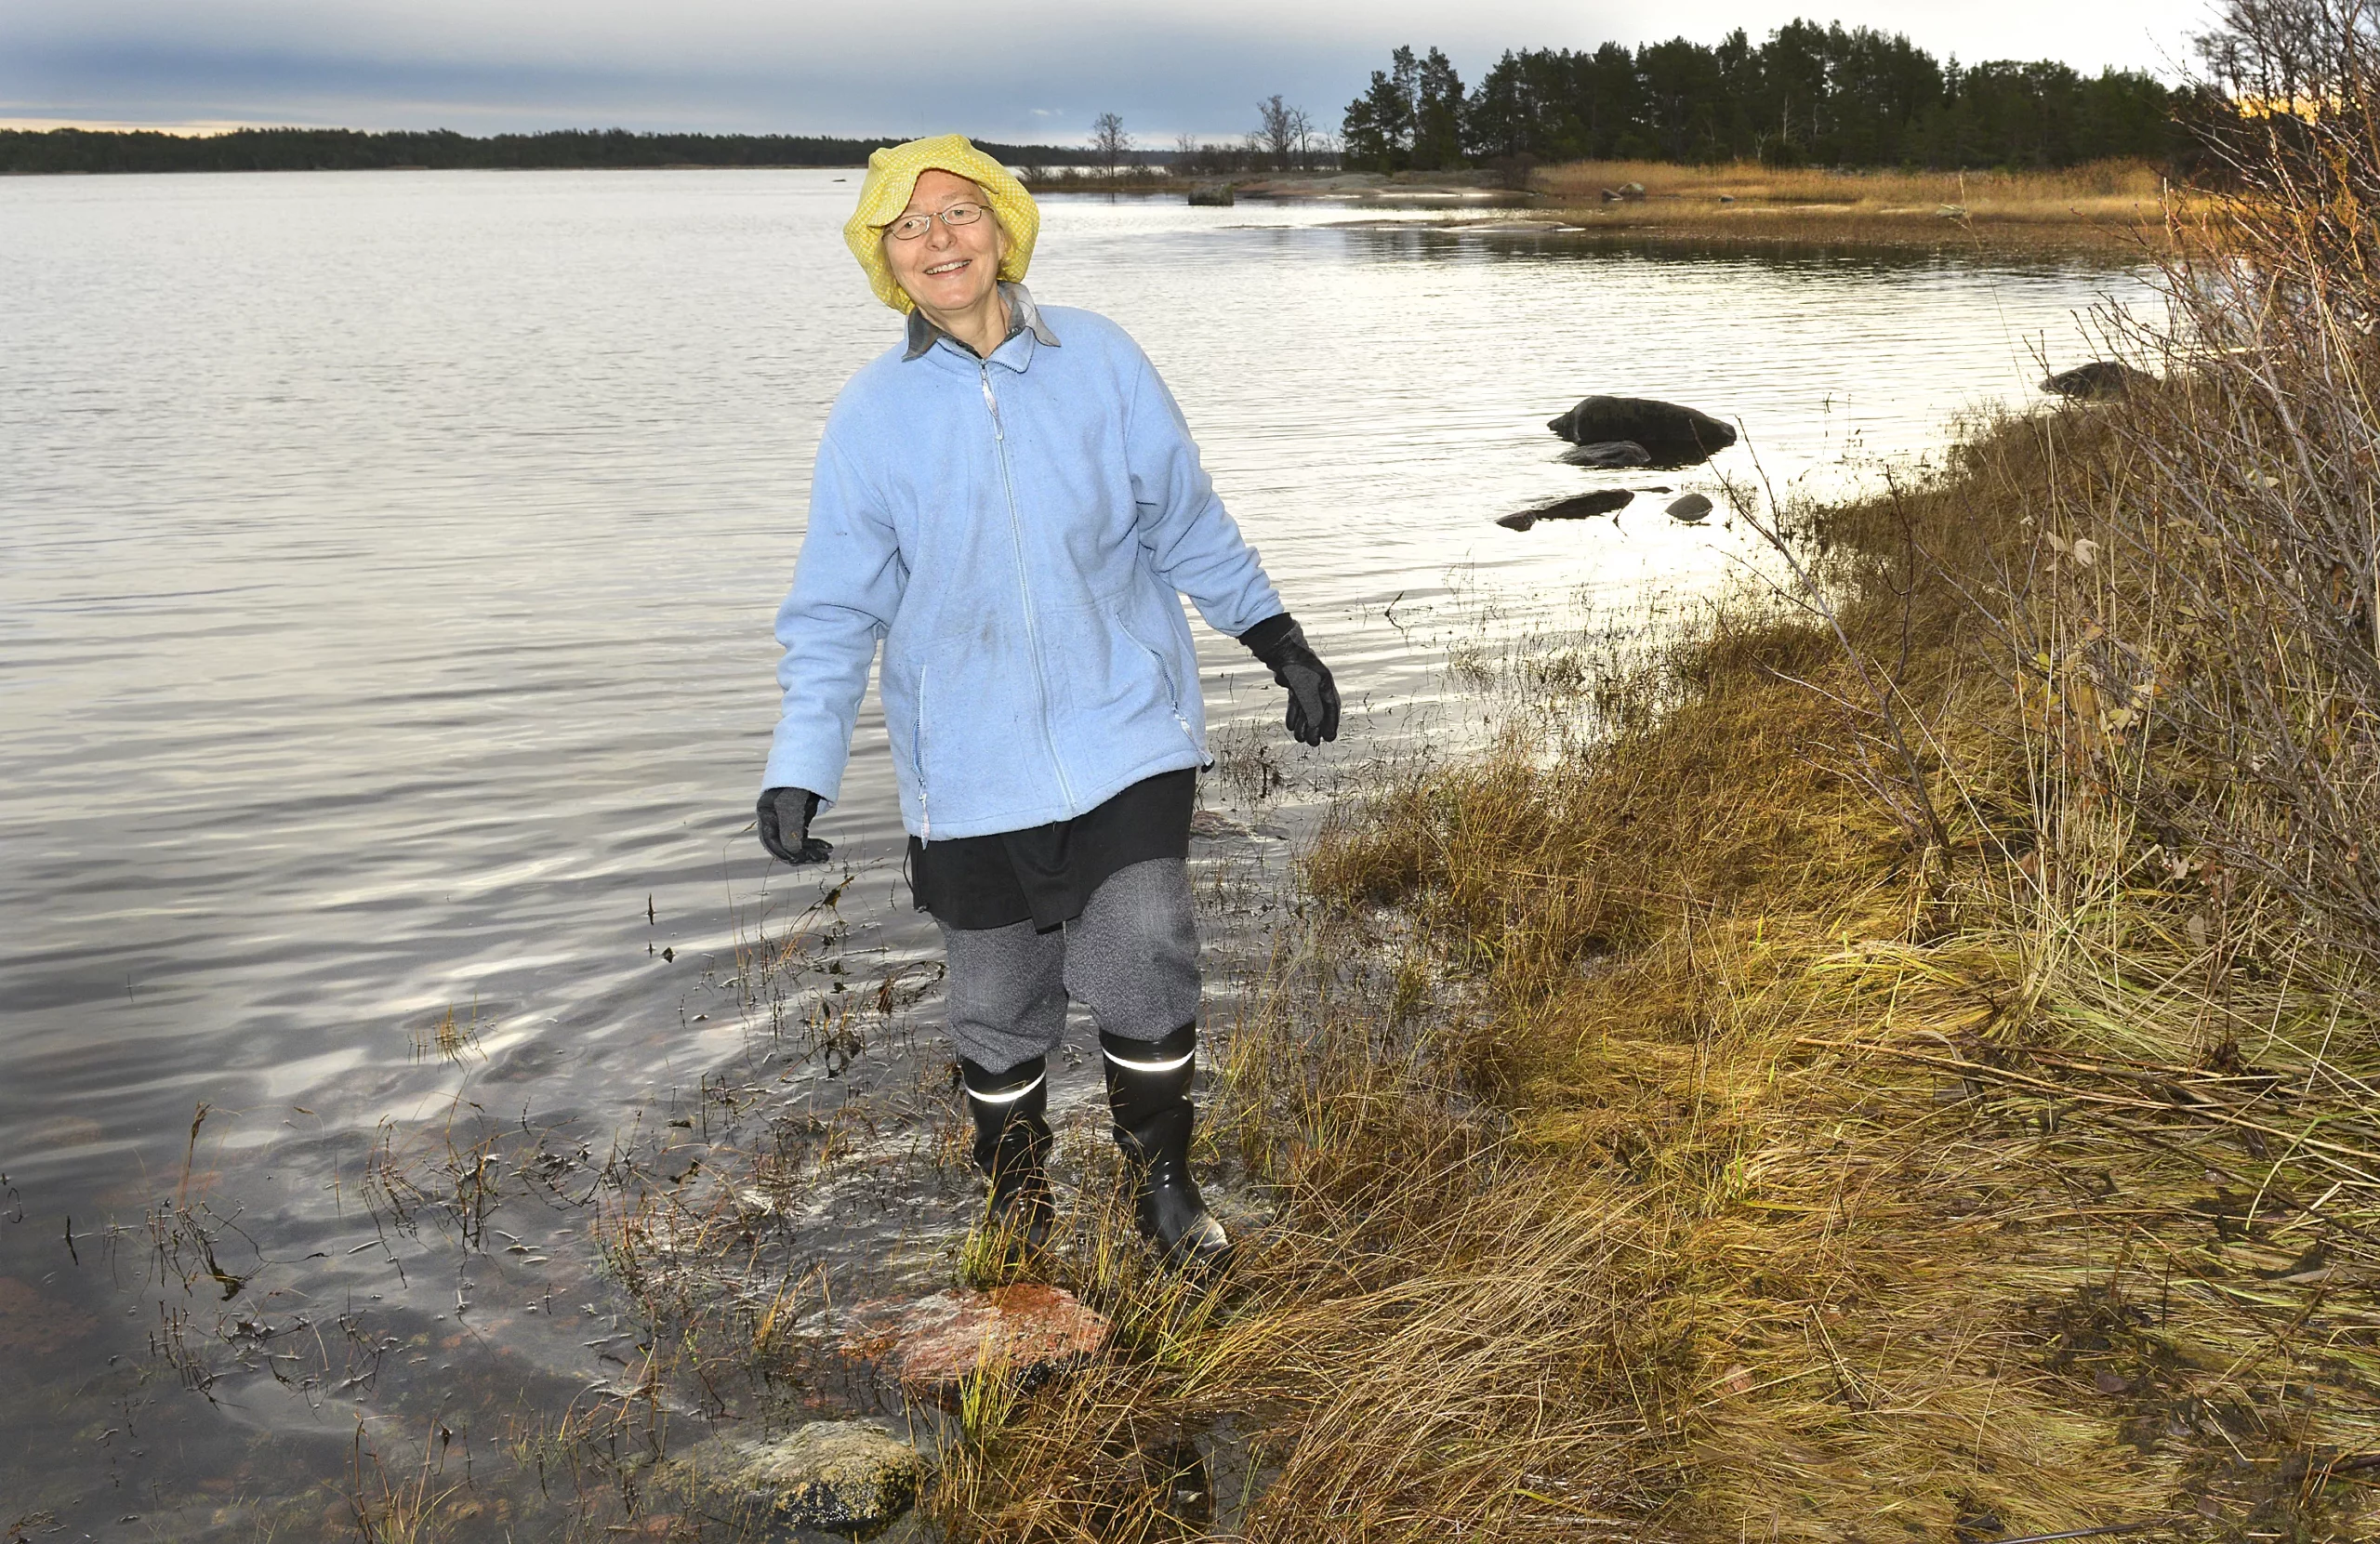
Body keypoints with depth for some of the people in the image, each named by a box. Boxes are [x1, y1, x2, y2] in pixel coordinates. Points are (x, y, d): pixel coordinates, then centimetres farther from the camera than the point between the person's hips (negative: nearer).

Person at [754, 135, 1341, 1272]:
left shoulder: (1101, 361, -3)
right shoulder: (871, 414, -4)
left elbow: (1188, 526, 8)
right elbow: (837, 609, -1)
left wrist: (1283, 647, 11)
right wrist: (800, 770, -9)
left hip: (1126, 734, 0)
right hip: (971, 763, 1)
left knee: (1143, 965, -10)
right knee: (997, 1001, 10)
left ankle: (1162, 1185, 15)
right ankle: (1016, 1192, 35)